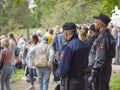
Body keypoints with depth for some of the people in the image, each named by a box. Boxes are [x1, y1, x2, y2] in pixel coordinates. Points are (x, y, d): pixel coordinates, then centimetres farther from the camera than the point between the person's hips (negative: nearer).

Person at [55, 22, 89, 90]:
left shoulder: (68, 46, -20)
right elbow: (86, 64, 10)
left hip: (69, 82, -8)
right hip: (81, 79, 8)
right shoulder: (84, 45, 4)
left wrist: (57, 73, -2)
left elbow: (63, 67, -21)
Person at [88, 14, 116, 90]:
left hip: (101, 71, -10)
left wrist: (93, 74, -21)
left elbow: (100, 58, -24)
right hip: (106, 69, 10)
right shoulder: (108, 35, 11)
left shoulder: (102, 37, -20)